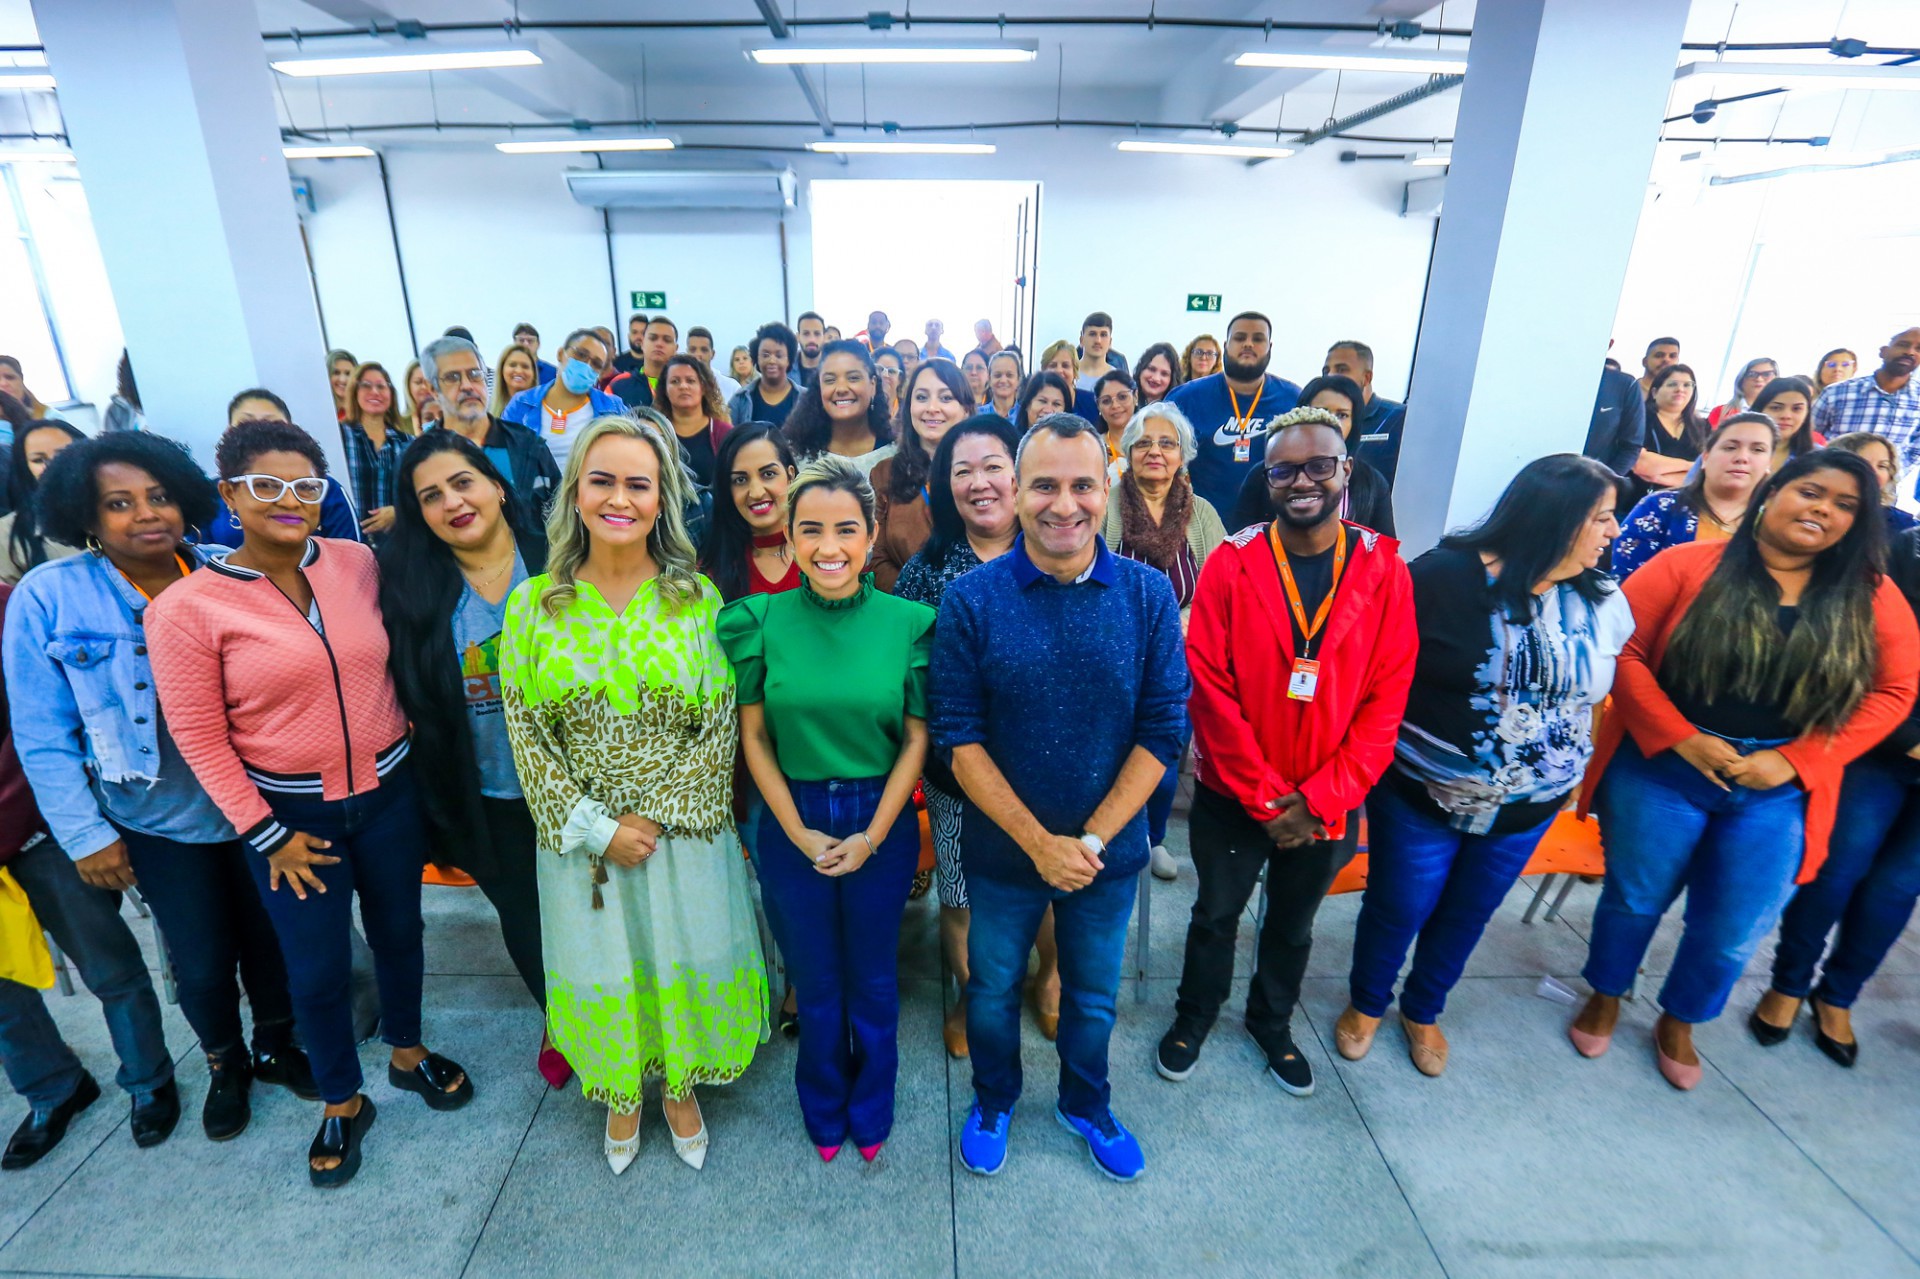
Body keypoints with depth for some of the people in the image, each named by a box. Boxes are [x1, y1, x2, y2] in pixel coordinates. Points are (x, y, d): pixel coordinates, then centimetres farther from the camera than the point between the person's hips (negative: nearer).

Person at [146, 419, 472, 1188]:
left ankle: (408, 1053, 45)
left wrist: (411, 744, 6)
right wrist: (265, 835, -8)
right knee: (316, 970, 11)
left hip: (388, 791, 3)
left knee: (398, 931, 19)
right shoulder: (186, 607, -13)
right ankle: (342, 1101, 37)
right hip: (292, 812, -2)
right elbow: (198, 736, -9)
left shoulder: (357, 563, -6)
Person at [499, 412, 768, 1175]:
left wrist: (655, 816, -13)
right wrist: (594, 826, -11)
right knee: (603, 969, 18)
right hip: (581, 836, 1)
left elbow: (719, 725, -8)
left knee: (685, 960, 15)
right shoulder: (533, 604, -5)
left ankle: (681, 1085, 45)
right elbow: (525, 731, -5)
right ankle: (622, 1093, 47)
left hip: (684, 829, 0)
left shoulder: (698, 599, -8)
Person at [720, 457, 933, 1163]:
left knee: (874, 982, 18)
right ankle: (823, 1114, 46)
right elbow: (754, 737, -4)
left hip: (882, 823, 0)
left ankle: (871, 1114, 46)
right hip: (792, 825, 0)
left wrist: (872, 836, -9)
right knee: (815, 986, 18)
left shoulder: (908, 621, -10)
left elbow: (917, 738, -5)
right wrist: (799, 833, -7)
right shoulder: (761, 620, -9)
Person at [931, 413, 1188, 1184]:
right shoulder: (970, 600, -15)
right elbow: (959, 738, -14)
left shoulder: (1149, 595, -11)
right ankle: (993, 1101, 51)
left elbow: (1162, 732, -10)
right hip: (1002, 849, -1)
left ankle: (1086, 1105, 52)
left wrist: (1092, 839, -16)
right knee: (994, 989, 21)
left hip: (1109, 850, 1)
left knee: (1094, 997, 23)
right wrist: (1039, 843, -18)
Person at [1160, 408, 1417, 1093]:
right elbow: (1209, 688, -14)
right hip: (1232, 797, -1)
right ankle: (1195, 1012, 44)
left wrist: (1320, 800, -13)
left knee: (1293, 924, 23)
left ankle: (1272, 1020, 49)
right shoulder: (1231, 563, -12)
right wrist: (1264, 797, -16)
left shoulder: (1384, 569, -7)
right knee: (1216, 914, 18)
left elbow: (1387, 698, -8)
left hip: (1329, 804, 2)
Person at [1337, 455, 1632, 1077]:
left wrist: (1573, 771, 14)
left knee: (1466, 916, 21)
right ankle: (1366, 1004, 40)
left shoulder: (1603, 602, -2)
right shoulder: (1440, 579, -20)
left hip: (1529, 808, 5)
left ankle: (1423, 1012, 47)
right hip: (1420, 796, -4)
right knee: (1397, 910, 11)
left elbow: (1600, 691, 12)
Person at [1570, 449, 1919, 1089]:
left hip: (1780, 791, 3)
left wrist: (1794, 761, -10)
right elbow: (1620, 650, -12)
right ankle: (1605, 997, 40)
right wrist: (1681, 737, -17)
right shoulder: (1688, 566, -9)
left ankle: (1678, 1022, 41)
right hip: (1662, 772, -3)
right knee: (1634, 898, 15)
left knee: (1732, 934, 14)